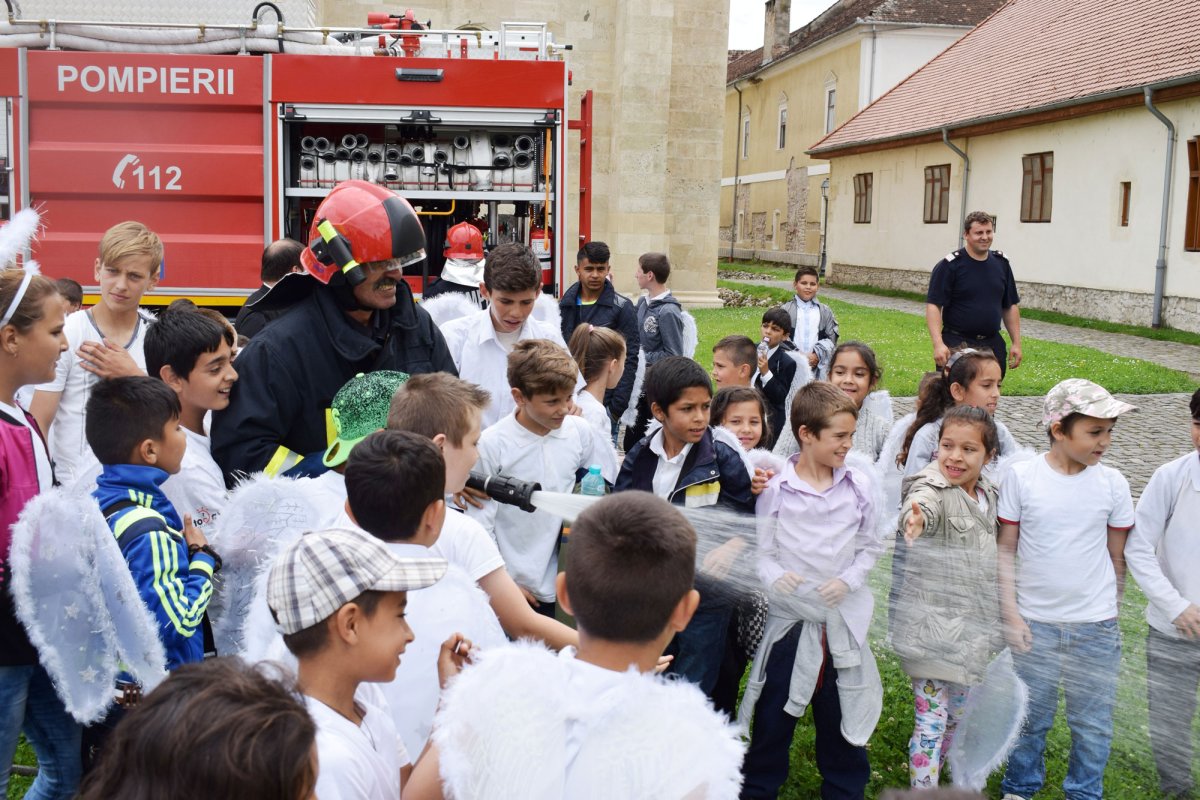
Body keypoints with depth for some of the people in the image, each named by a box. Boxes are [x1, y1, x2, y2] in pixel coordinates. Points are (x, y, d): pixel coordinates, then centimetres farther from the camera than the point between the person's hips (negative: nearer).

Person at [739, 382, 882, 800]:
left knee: (842, 715, 15)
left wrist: (848, 580, -10)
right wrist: (776, 577, -25)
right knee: (774, 715, 12)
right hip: (788, 615, -2)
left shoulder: (859, 486, -1)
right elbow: (760, 550, -6)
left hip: (843, 617, 2)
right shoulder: (775, 488, -9)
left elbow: (870, 546, 5)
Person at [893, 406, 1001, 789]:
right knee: (931, 720, -2)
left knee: (957, 714, 22)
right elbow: (922, 507, -44)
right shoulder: (932, 488, -19)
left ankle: (934, 771, 43)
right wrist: (915, 519, -66)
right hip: (933, 625, -7)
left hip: (973, 624, 7)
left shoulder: (988, 495, 4)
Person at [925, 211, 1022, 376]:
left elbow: (1010, 306, 15)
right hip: (956, 345, -5)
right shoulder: (949, 266, -7)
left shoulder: (1002, 263, 9)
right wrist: (938, 344, -23)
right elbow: (933, 306, -12)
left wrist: (1016, 343, 8)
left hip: (993, 344, 5)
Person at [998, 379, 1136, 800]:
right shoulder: (1021, 476, -8)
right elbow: (1005, 549, -3)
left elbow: (1117, 556, 6)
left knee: (1093, 722, 10)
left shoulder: (1112, 483, -3)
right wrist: (1010, 614, -6)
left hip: (1096, 626, 1)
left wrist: (1110, 611, 10)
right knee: (1031, 717, 12)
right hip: (1034, 623, -1)